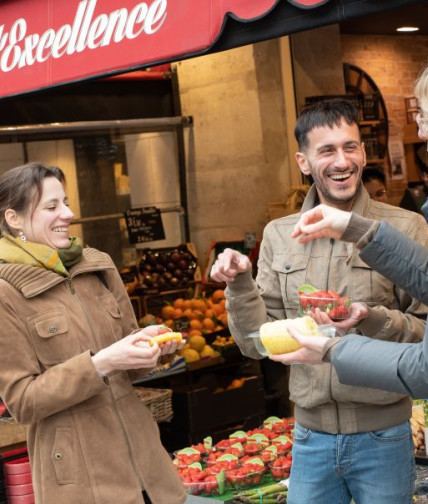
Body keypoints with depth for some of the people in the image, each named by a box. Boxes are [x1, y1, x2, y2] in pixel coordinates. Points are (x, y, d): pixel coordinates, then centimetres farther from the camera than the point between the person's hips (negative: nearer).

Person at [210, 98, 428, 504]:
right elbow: (259, 343, 3)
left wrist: (374, 320, -24)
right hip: (310, 436, 3)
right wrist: (240, 284, -12)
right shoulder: (279, 236, 3)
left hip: (381, 436, -2)